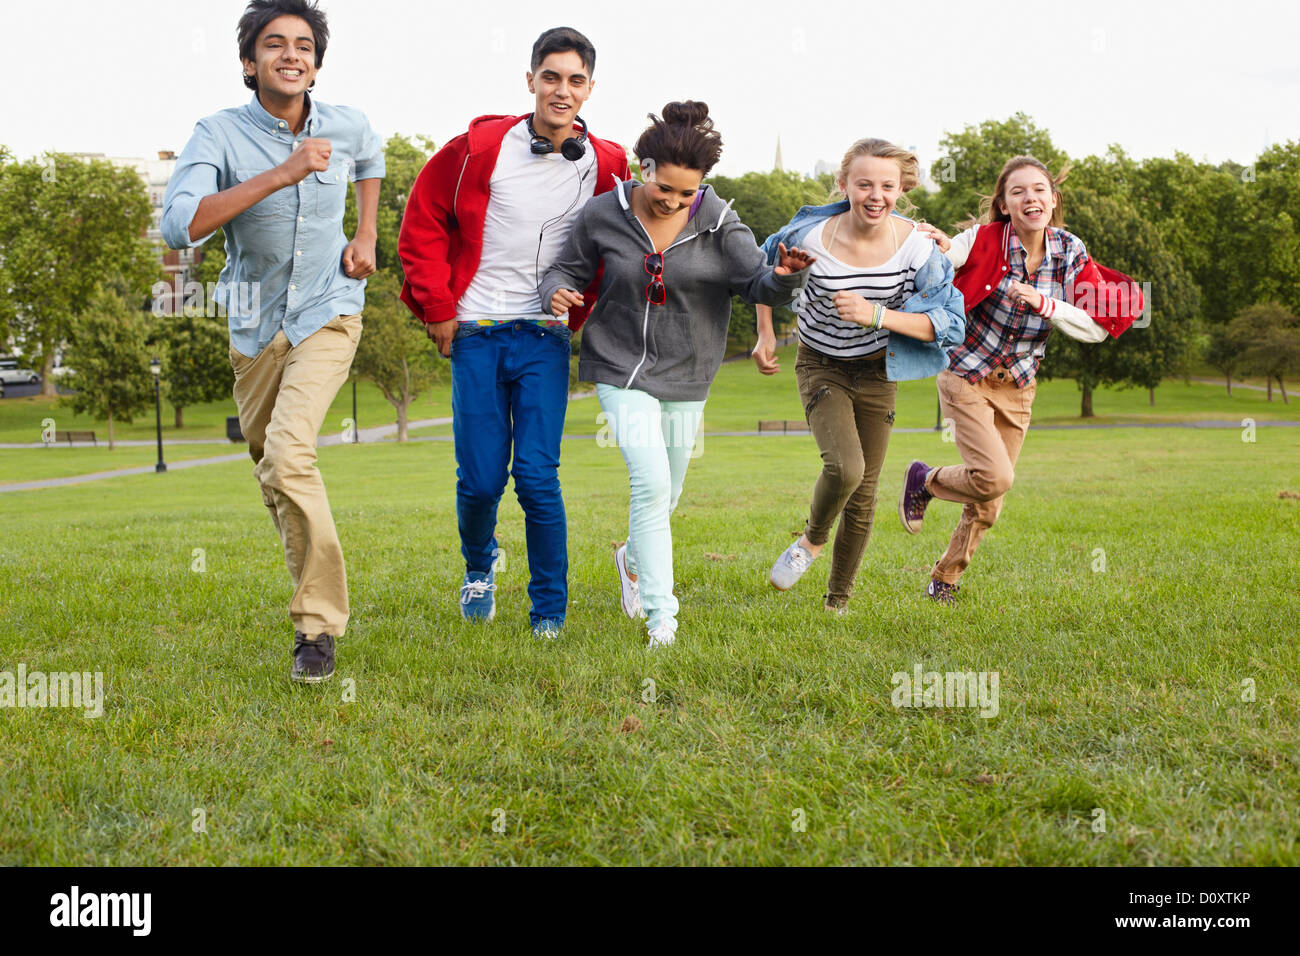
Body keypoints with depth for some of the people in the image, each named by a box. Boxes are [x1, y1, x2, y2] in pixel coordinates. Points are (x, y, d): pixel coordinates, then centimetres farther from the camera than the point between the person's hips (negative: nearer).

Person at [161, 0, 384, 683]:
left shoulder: (346, 126, -5)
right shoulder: (220, 134, -14)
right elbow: (179, 227, -31)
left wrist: (365, 236, 10)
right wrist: (280, 174, -35)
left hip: (327, 314, -1)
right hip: (256, 322, 2)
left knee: (288, 453, -22)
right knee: (270, 467, 15)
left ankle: (318, 624, -15)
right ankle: (313, 573, 43)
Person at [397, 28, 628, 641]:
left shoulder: (605, 167, 0)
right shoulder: (480, 148, -5)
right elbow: (423, 222, 3)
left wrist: (581, 318, 6)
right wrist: (436, 308, 1)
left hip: (545, 339, 0)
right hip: (475, 335, 0)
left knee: (537, 476, -8)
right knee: (480, 478, 1)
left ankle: (550, 613, 6)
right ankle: (479, 565, 33)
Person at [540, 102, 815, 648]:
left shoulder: (717, 222, -9)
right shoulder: (604, 215, -9)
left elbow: (759, 285, -15)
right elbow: (569, 267, 5)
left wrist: (783, 276, -38)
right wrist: (558, 292, -18)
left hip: (685, 377, 2)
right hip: (622, 368, -2)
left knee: (666, 493, 16)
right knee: (650, 483, -19)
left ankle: (633, 558, 50)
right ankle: (660, 613, -11)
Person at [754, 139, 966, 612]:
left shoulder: (915, 245, -19)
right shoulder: (810, 236, -21)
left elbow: (951, 324, -19)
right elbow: (764, 268, 2)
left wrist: (878, 315, -31)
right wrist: (765, 336, 0)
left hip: (878, 372, 2)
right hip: (822, 366, -2)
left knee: (863, 495, 7)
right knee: (844, 467, -26)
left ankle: (838, 601, 27)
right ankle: (812, 539, 7)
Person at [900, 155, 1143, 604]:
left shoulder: (1070, 251, -7)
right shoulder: (985, 240, -17)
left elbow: (1099, 327, -10)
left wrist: (1044, 303, -24)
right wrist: (937, 249, -49)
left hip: (1018, 386, 4)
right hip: (967, 377, -4)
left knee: (988, 506, 9)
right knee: (995, 477, -21)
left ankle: (945, 577, 31)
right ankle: (923, 480, 9)